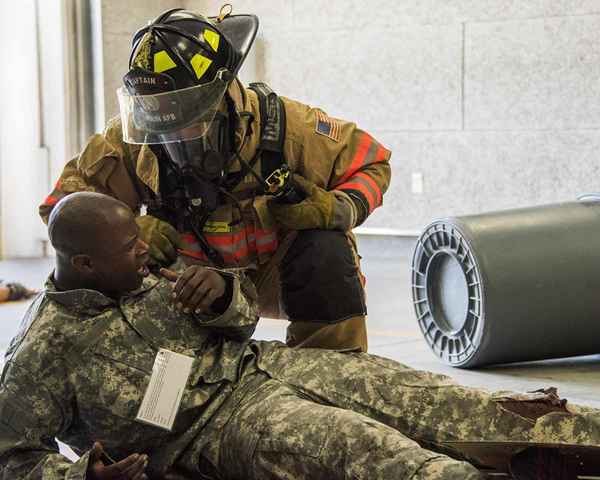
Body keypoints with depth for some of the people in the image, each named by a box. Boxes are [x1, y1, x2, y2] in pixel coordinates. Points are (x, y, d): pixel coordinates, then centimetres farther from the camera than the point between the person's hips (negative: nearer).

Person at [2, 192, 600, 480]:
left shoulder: (139, 280, 11)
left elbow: (241, 318, 14)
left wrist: (221, 290, -12)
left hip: (260, 364, 8)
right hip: (223, 429, -8)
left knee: (419, 396, -6)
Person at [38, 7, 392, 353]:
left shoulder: (282, 125, -25)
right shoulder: (132, 143, -23)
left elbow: (371, 164, -12)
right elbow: (62, 204, -17)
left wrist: (336, 209, -33)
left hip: (278, 271, -1)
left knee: (326, 252, -33)